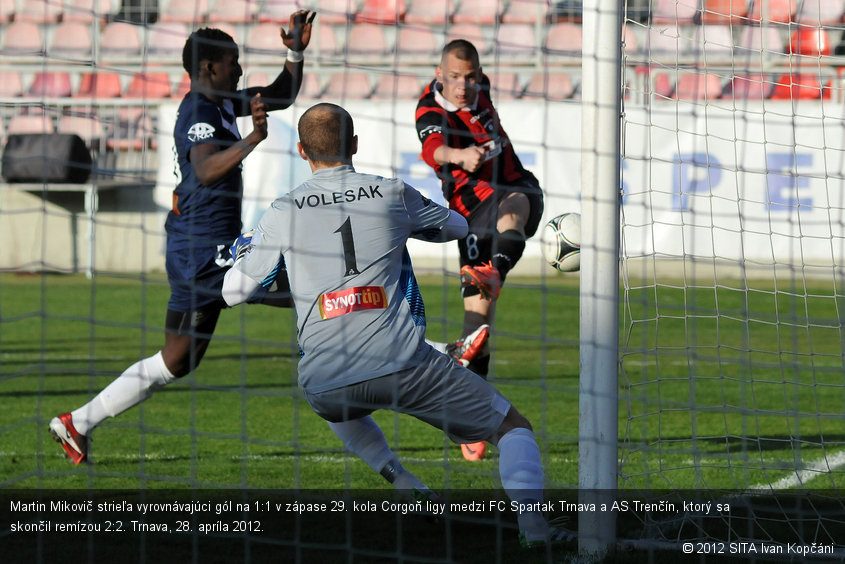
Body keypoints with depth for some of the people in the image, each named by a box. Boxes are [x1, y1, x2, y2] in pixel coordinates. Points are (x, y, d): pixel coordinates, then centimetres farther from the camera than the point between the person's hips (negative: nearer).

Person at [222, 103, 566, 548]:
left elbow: (233, 293, 14)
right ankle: (530, 514, -16)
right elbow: (457, 227, 25)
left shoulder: (282, 213, 6)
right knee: (513, 427, 8)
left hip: (324, 388, 2)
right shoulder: (392, 194, 5)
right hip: (401, 362, -2)